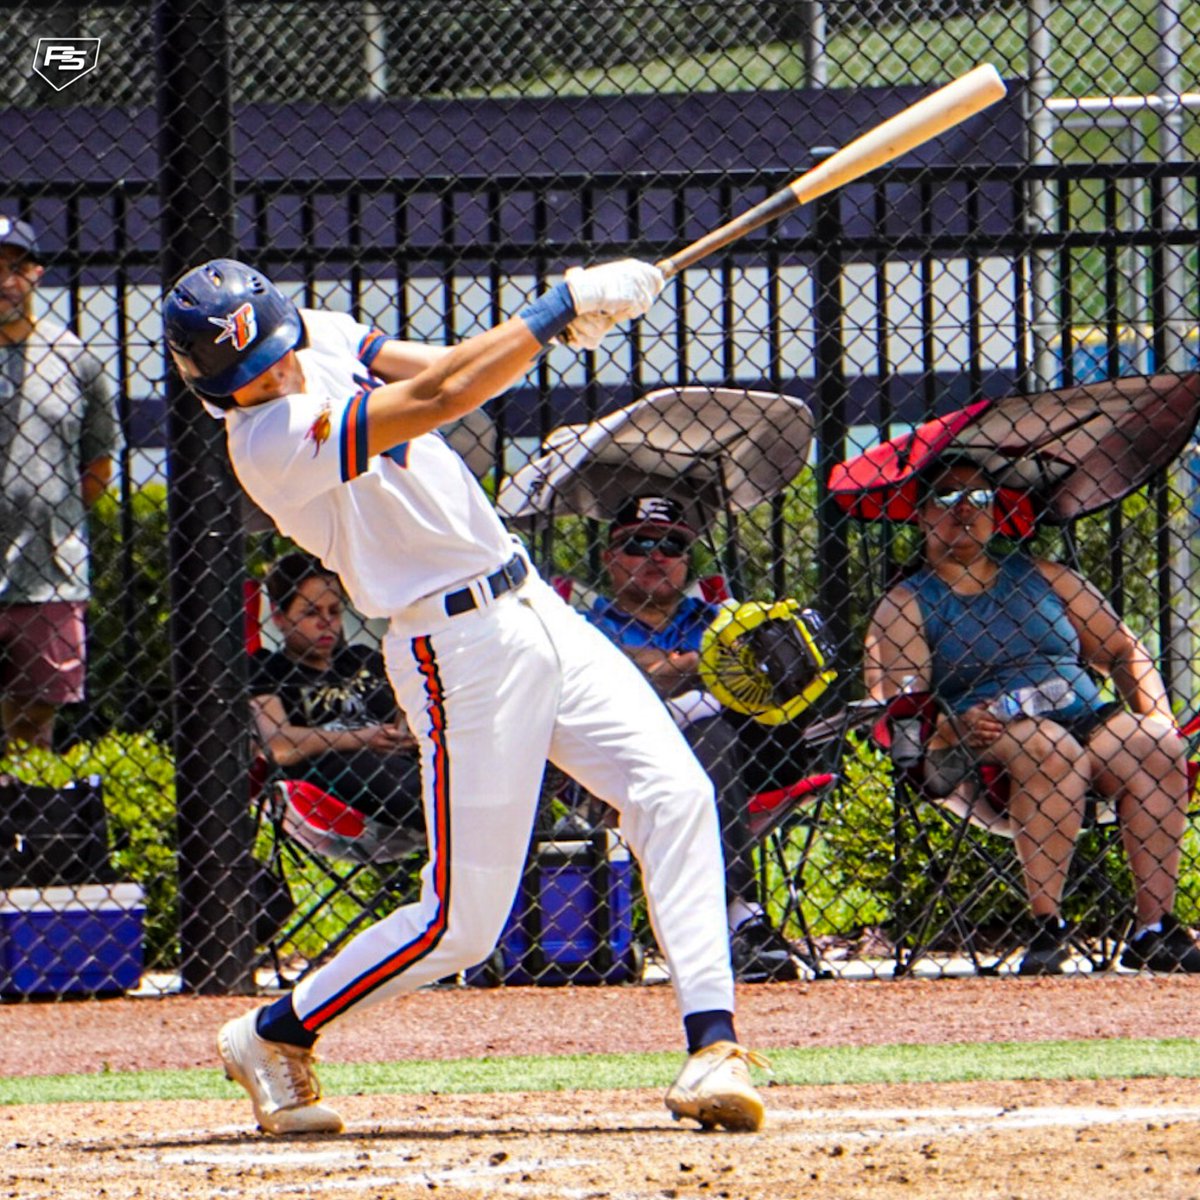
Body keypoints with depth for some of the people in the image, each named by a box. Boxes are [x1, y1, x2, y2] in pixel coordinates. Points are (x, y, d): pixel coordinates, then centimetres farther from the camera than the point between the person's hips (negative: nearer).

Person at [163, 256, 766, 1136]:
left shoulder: (325, 338, 7)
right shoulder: (272, 443, -20)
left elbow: (444, 372, -1)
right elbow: (437, 399, -27)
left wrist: (560, 325, -20)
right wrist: (559, 310, -25)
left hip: (529, 605, 8)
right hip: (462, 651, -8)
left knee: (674, 793, -8)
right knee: (462, 922, -5)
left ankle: (713, 1044, -12)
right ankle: (274, 1037, 15)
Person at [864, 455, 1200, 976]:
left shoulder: (1044, 578, 23)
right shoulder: (905, 606, 12)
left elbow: (1123, 652, 21)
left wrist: (1158, 717, 3)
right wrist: (954, 728, -23)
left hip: (1088, 718, 4)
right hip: (988, 737, -4)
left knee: (1155, 747, -28)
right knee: (1047, 747, -38)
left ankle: (1155, 930, -29)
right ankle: (1045, 924, -37)